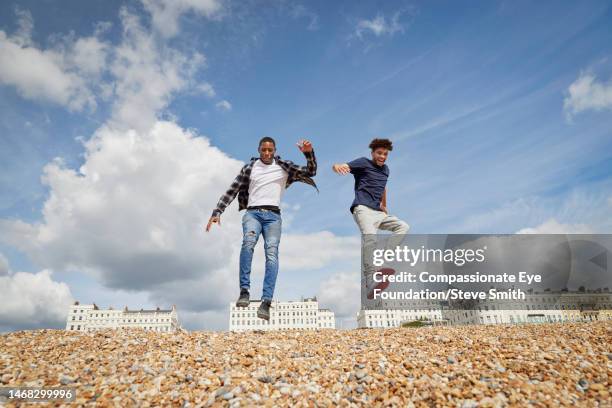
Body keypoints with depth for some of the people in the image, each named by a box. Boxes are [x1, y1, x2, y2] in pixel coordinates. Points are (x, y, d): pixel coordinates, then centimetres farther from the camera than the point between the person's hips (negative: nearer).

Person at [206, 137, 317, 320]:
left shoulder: (284, 167, 15)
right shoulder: (249, 168, 15)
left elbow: (310, 172, 10)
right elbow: (232, 191, 13)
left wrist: (309, 153, -8)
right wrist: (217, 212, 4)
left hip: (273, 216, 0)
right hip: (252, 213, 0)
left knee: (272, 253, -19)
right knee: (248, 242, -31)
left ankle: (266, 302, -26)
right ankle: (244, 291, -29)